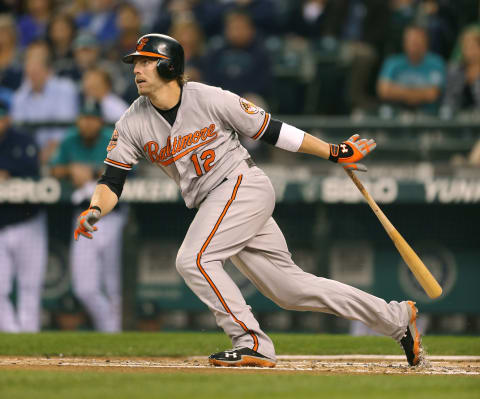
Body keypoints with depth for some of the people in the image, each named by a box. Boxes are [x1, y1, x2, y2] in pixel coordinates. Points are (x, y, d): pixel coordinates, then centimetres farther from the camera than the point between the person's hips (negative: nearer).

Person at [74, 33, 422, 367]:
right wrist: (95, 211, -23)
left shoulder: (211, 99, -12)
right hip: (214, 204, 6)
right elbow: (112, 182, -1)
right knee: (290, 287, 7)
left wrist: (334, 153, -2)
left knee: (194, 260, -23)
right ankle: (397, 318, 16)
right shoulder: (133, 124, 1)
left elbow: (272, 131, -5)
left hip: (243, 185, -6)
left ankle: (253, 344, -16)